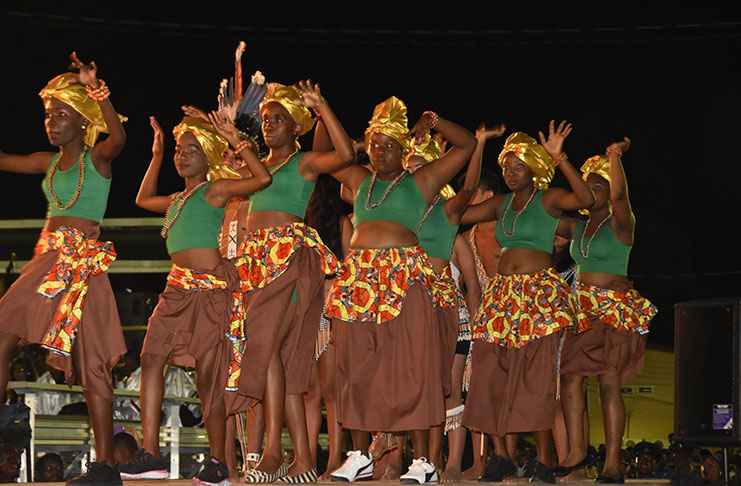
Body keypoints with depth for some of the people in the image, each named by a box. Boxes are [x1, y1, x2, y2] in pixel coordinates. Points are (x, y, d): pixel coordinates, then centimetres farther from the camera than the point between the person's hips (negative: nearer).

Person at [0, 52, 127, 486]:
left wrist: (96, 89, -36)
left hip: (85, 262, -7)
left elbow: (118, 138, -23)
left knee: (91, 361, -6)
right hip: (49, 259, 7)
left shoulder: (97, 157, -2)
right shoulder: (48, 162, 17)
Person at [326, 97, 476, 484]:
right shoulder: (359, 179, 22)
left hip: (404, 276, -4)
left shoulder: (421, 181, 12)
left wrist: (432, 121, -1)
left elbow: (467, 144, 11)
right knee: (357, 367, 3)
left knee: (411, 365, -9)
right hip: (358, 275, 4)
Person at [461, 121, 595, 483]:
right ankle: (500, 456, 4)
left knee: (537, 377, -11)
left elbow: (586, 198, -18)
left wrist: (559, 158, -25)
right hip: (502, 292, 6)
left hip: (541, 293, -6)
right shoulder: (501, 204, 16)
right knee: (490, 375, -2)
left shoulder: (549, 199, 0)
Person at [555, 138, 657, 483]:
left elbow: (620, 195, -22)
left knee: (609, 383, -10)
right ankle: (576, 452, 3)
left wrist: (615, 157, -27)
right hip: (582, 309, 6)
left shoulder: (620, 224, -3)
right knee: (570, 377, -3)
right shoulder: (576, 228, 16)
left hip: (616, 310, -6)